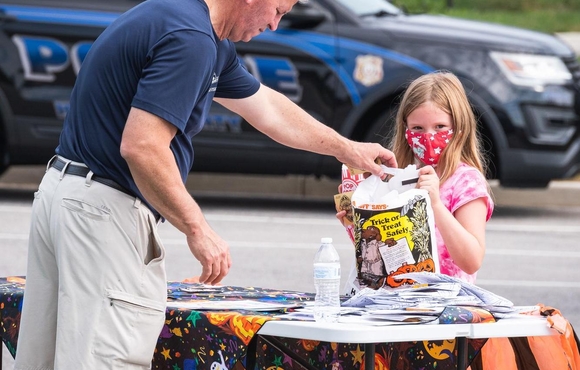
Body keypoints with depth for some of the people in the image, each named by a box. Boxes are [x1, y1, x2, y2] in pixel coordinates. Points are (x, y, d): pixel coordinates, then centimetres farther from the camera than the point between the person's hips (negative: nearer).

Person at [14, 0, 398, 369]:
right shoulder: (190, 39, -19)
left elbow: (266, 107, 29)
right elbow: (142, 146, -26)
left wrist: (347, 149, 37)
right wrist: (197, 229, -19)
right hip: (104, 211, -11)